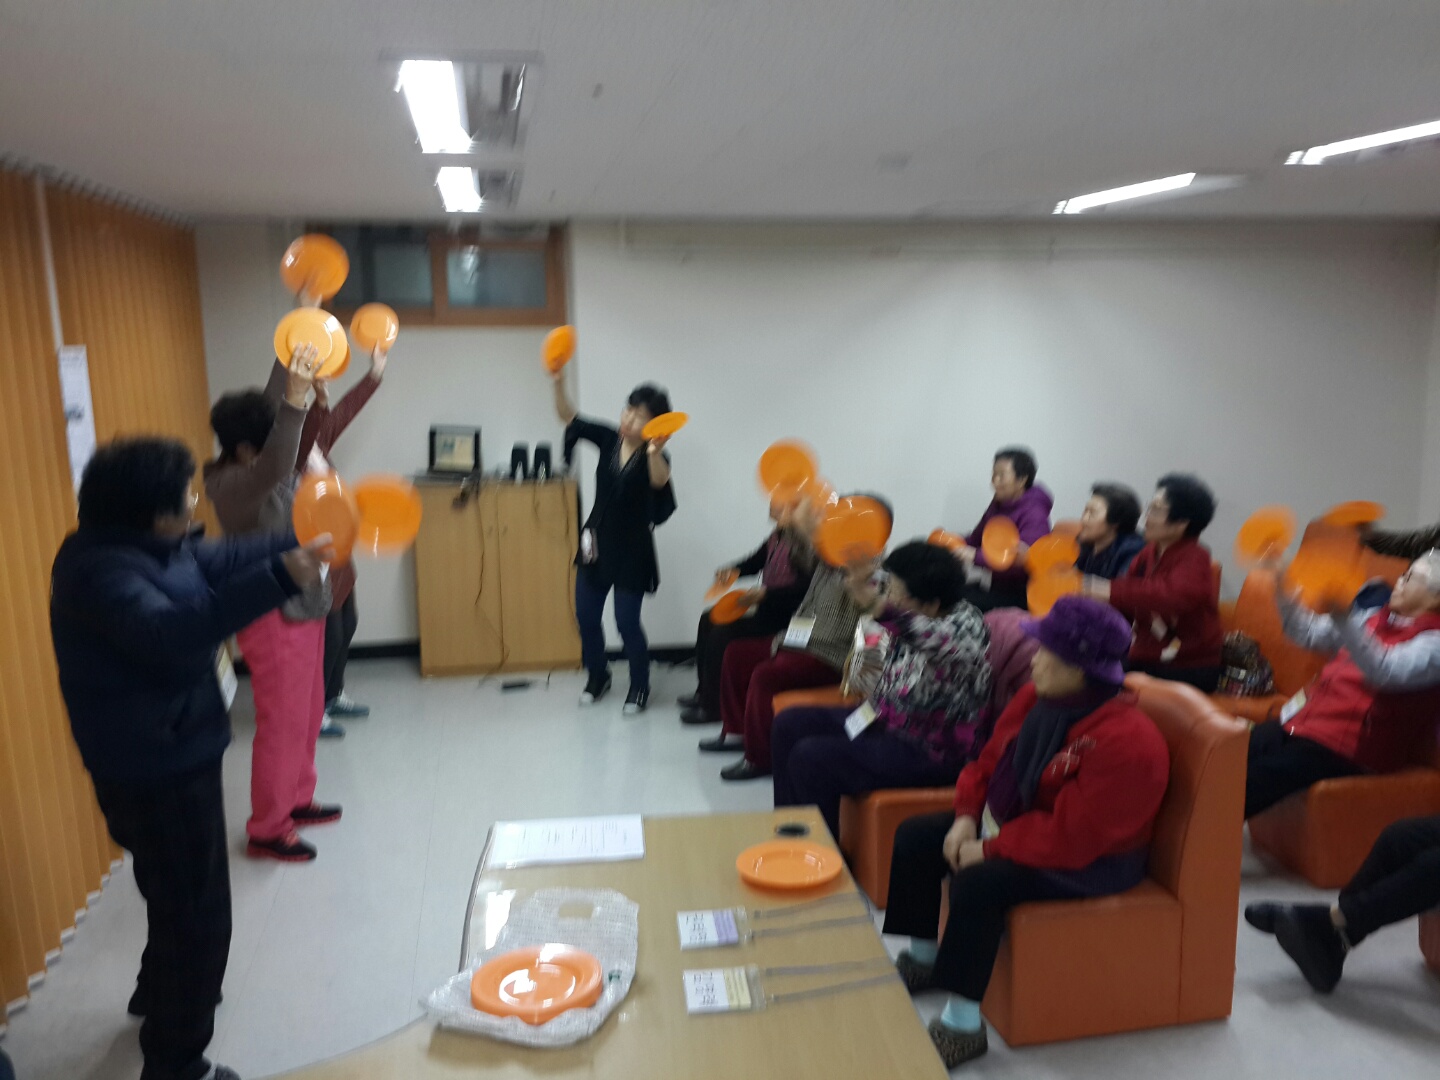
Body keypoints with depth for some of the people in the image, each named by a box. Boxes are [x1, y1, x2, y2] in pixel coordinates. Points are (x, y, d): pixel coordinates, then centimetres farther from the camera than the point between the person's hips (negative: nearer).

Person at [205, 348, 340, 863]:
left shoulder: (260, 468, 3)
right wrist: (295, 399, -52)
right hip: (274, 617, -9)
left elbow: (273, 408, 15)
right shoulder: (231, 484, -22)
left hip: (303, 607, 10)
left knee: (308, 713, 19)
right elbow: (274, 469, -44)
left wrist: (293, 353, 11)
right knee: (281, 723, 0)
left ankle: (297, 801, 36)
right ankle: (266, 830, 14)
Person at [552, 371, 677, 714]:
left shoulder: (655, 456, -16)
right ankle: (597, 676, 35)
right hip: (597, 542, 5)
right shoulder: (608, 438, -3)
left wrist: (654, 452, -59)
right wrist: (559, 383, -22)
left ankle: (639, 687, 20)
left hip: (632, 549, -5)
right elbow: (569, 417, -4)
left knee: (627, 622, -2)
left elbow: (659, 482, -39)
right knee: (585, 615, 12)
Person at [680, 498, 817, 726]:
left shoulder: (807, 539, -23)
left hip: (784, 615, -10)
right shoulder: (779, 535, 4)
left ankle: (713, 707, -1)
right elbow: (756, 560, 19)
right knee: (709, 620, 14)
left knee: (722, 633, -17)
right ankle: (704, 693, 24)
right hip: (765, 606, 10)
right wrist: (732, 570, 2)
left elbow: (807, 586, -27)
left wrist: (765, 592, -28)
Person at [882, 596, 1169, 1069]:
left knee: (977, 882, -31)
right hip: (1013, 823, 9)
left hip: (1090, 858, -9)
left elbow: (1070, 835, -32)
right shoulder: (1039, 697, -4)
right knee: (915, 837, 4)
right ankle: (923, 958, 21)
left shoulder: (1126, 742, -31)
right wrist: (967, 816, -9)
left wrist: (989, 848, -24)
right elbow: (992, 759, 7)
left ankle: (961, 1025, -16)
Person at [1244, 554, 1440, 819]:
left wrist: (1344, 620, -44)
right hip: (1308, 718, 7)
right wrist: (1281, 590, 2)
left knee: (1249, 785, -27)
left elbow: (1385, 672, -29)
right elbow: (1309, 634, 17)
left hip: (1352, 746, -7)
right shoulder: (1377, 617, 16)